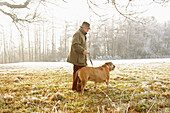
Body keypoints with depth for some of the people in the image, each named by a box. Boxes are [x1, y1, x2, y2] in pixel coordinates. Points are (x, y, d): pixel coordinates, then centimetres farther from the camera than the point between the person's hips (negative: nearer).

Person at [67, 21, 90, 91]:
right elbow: (75, 44, -25)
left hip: (79, 57, 11)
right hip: (77, 57, -11)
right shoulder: (77, 34, -13)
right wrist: (83, 50, -28)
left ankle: (74, 86, 18)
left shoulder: (82, 35, 21)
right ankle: (79, 87, 0)